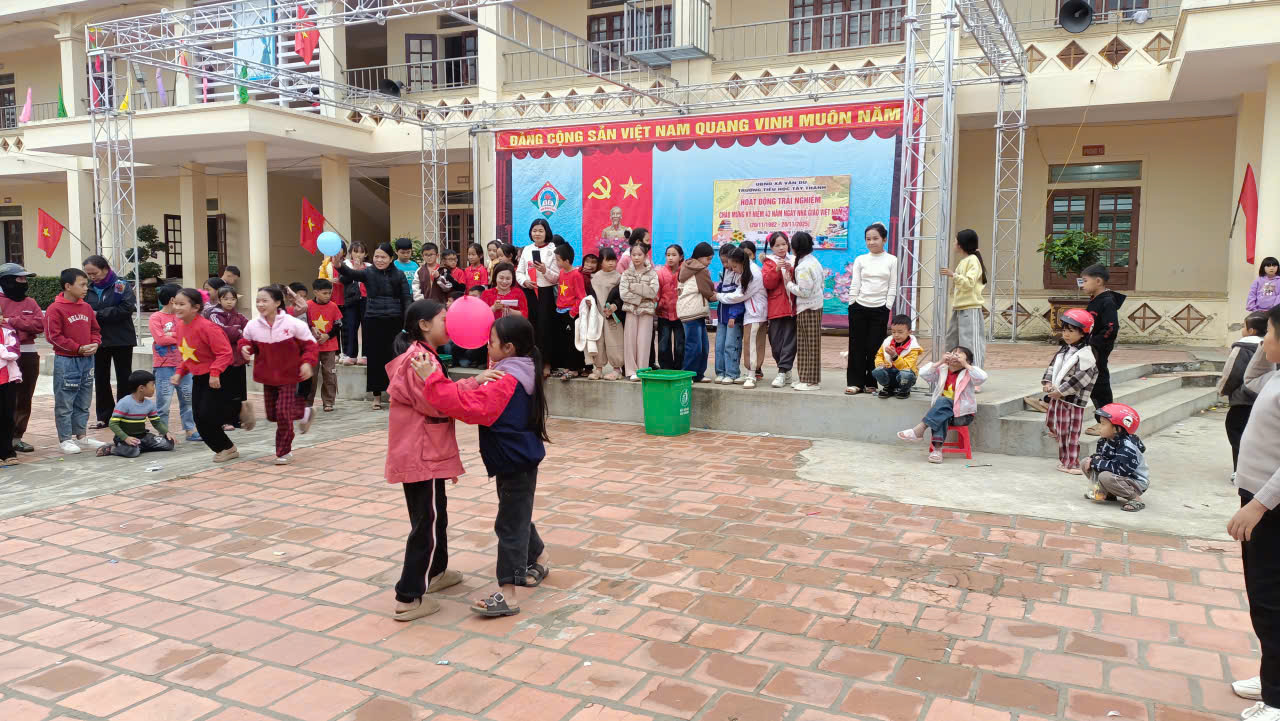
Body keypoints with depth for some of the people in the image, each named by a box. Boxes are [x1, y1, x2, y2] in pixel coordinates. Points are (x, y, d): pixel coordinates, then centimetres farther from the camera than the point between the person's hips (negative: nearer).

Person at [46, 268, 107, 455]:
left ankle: (81, 436, 23)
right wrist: (78, 348, -16)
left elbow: (95, 330, 18)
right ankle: (65, 439, 7)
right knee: (65, 403, 0)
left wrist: (95, 344, -2)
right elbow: (54, 336, -13)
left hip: (87, 359, 7)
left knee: (83, 402, 14)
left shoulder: (87, 307, 10)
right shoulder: (55, 309, -10)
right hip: (66, 361, -7)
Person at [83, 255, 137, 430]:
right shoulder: (88, 289, 4)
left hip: (121, 340, -4)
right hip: (98, 340, 4)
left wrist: (99, 314, -20)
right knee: (101, 379, 9)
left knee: (124, 378, 6)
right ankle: (104, 417, 18)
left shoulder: (121, 285, -9)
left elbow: (127, 308, -20)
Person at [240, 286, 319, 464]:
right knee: (272, 414, 12)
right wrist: (244, 348, -12)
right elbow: (247, 341, 12)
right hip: (267, 376, 5)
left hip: (288, 376, -5)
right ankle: (303, 412, 41)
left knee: (283, 413, -11)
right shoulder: (252, 326, -6)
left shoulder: (293, 324, -16)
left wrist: (307, 362, -23)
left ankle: (284, 452, 8)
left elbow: (310, 345, -8)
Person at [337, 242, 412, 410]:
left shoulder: (399, 275, 5)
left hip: (394, 320, 0)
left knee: (394, 357, 4)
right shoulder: (368, 272, 1)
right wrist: (339, 266, -39)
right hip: (373, 320, 0)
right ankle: (377, 395, 14)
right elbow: (351, 274, -17)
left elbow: (407, 298, 3)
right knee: (375, 358, 3)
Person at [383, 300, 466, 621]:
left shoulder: (420, 355, 16)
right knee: (426, 522, -5)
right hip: (422, 455, -11)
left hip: (424, 452, 11)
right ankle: (409, 598, -1)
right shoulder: (418, 358, -18)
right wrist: (473, 383, -18)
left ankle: (436, 572, 39)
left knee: (435, 513, 23)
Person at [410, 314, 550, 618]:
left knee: (510, 524, -6)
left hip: (515, 463, -10)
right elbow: (483, 401, 15)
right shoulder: (520, 373, 7)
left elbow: (471, 406, -36)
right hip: (519, 459, 10)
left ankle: (507, 594, -2)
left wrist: (433, 379, -35)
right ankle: (538, 560, 42)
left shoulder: (506, 382, -25)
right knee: (518, 517, 24)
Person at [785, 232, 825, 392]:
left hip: (808, 310, -10)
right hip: (815, 305, 10)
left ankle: (812, 381, 2)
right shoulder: (814, 261, 12)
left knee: (810, 345, -4)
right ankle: (805, 378, 19)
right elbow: (822, 282, 17)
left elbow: (803, 291, -20)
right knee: (805, 345, 13)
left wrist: (789, 283, -6)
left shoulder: (803, 266, -18)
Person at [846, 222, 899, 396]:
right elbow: (854, 285, 5)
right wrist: (852, 307, -1)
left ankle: (871, 383, 11)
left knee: (874, 347, 1)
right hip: (859, 308, 1)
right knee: (857, 346, 1)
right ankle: (854, 383, 7)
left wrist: (887, 308, -3)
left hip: (880, 309, -1)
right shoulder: (860, 260, 6)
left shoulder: (891, 260, 5)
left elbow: (892, 287, 4)